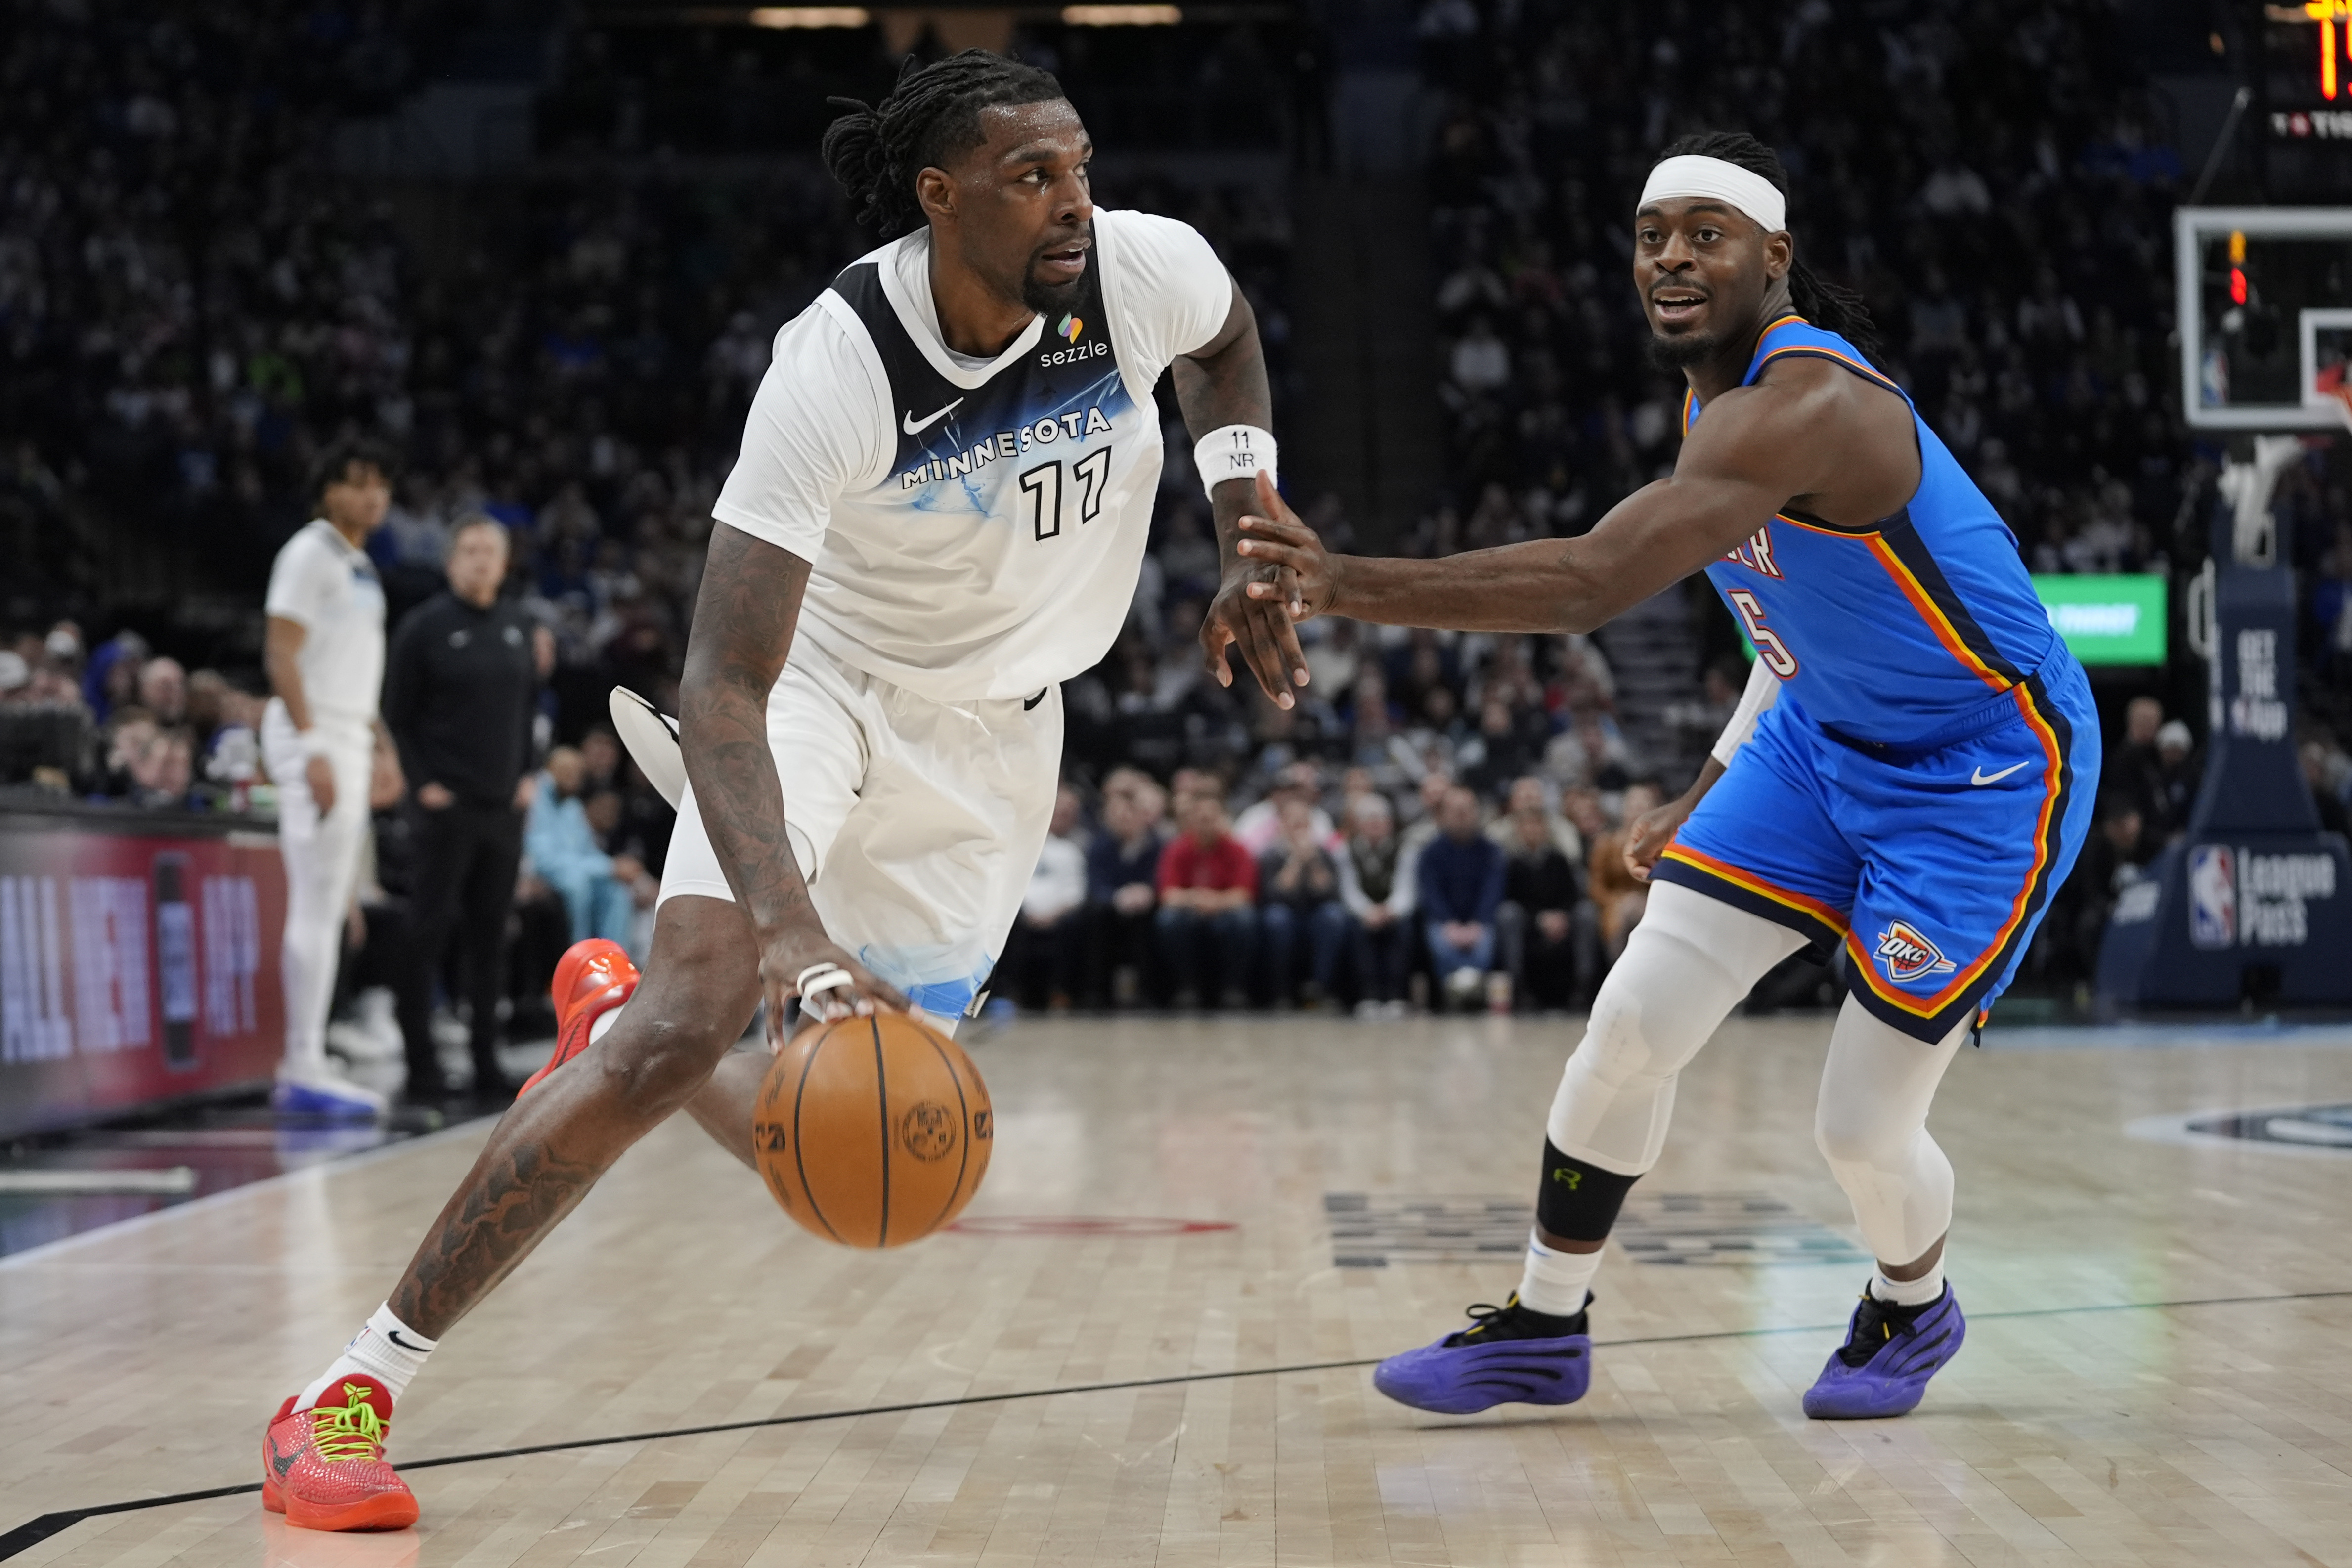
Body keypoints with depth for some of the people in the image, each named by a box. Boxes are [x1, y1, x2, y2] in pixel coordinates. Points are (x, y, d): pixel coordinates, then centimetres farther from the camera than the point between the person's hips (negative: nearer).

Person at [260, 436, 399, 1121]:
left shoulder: (359, 565, 19)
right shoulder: (311, 553, -9)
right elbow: (281, 655, -16)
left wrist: (373, 734, 19)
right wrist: (313, 750, -23)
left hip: (350, 742, 10)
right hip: (316, 741, -10)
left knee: (325, 910, 10)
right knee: (317, 907, -11)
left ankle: (302, 1068, 13)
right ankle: (304, 1069, -11)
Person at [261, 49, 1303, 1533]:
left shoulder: (1148, 270, -19)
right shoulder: (837, 367, -30)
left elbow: (1228, 343, 11)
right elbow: (724, 683, -34)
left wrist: (1246, 550, 0)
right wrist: (794, 935, -48)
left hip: (993, 738, 4)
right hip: (826, 685, -4)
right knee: (692, 1022, -26)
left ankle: (611, 1013, 34)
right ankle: (349, 1392, -16)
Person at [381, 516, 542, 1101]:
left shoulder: (518, 625, 10)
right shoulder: (425, 625, -4)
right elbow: (397, 713, -3)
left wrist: (528, 772, 8)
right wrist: (422, 782, -9)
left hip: (505, 805, 5)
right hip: (446, 806, -5)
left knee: (491, 936, 8)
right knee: (429, 931, -4)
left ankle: (486, 1061, 14)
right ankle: (421, 1063, 0)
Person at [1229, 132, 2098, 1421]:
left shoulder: (1802, 404, -31)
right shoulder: (1721, 393, 1)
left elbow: (1589, 585, -44)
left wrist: (1345, 585, -49)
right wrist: (1711, 793, 15)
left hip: (1986, 772, -8)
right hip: (1827, 739, 9)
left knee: (1862, 1128, -6)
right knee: (1636, 1020, -3)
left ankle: (1912, 1313, 29)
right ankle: (1541, 1330, 12)